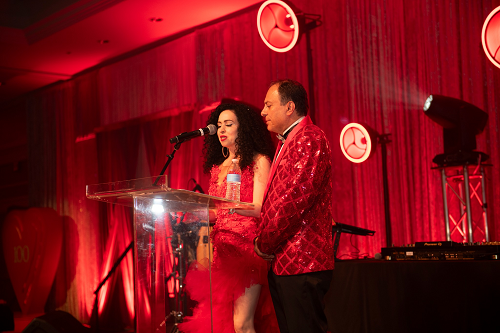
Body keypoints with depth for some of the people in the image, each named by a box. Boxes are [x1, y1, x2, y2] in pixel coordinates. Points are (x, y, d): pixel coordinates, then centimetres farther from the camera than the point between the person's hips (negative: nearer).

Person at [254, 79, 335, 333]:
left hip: (302, 263, -10)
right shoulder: (287, 143, 23)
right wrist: (264, 242, 8)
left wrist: (264, 244, -10)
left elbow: (297, 198, -20)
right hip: (282, 263, 10)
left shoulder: (309, 139, -10)